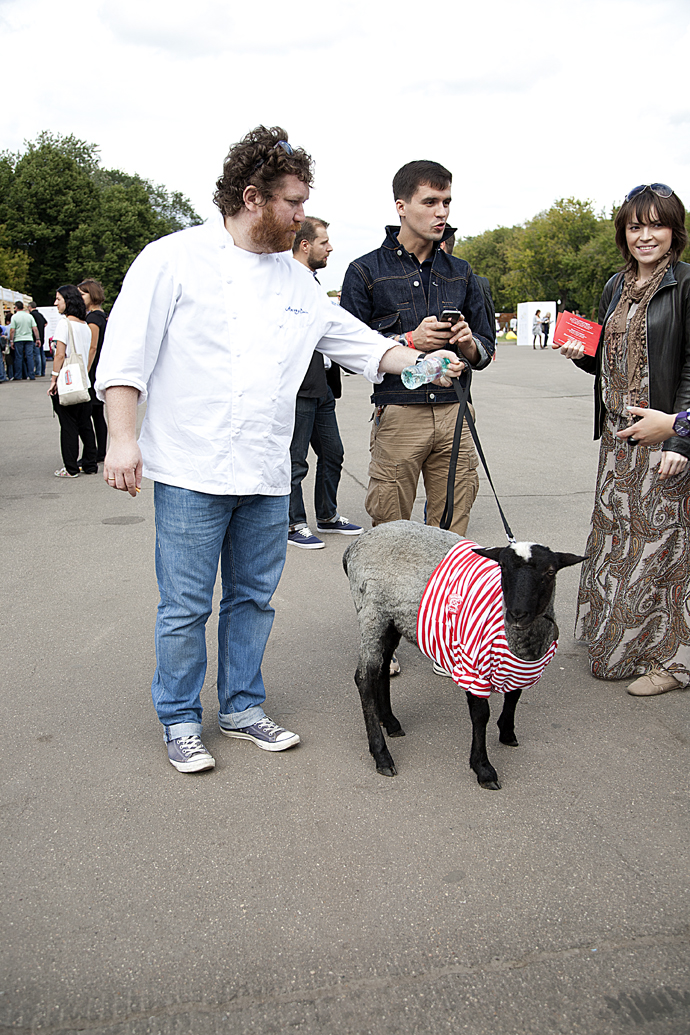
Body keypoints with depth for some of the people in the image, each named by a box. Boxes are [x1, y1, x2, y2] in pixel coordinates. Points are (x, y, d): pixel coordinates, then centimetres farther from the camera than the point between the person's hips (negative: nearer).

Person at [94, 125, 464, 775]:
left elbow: (361, 344, 18)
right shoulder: (174, 258, -3)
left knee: (253, 599, 14)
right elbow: (125, 353, -7)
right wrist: (122, 437, -14)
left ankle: (242, 708, 30)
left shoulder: (295, 279, 13)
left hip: (266, 476, 5)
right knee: (185, 606, 3)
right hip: (191, 472, -5)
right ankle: (180, 722, 21)